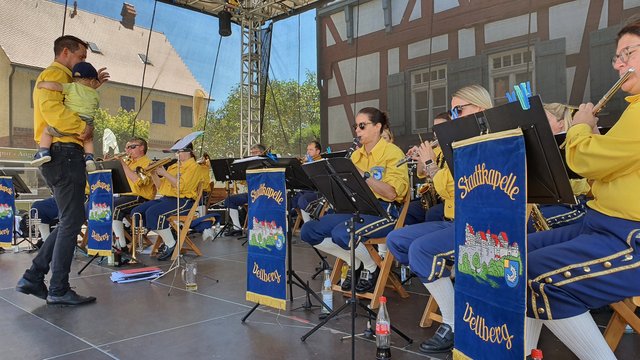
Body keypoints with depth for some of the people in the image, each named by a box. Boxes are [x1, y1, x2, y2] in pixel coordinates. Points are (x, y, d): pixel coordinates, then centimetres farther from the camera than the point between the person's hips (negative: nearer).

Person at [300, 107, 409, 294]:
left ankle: (371, 266, -3)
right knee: (307, 231, -10)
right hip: (357, 208, 7)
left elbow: (391, 193, -17)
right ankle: (354, 263, 7)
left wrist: (362, 174, -21)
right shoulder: (356, 154, 17)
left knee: (341, 234, -35)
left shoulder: (393, 153, -5)